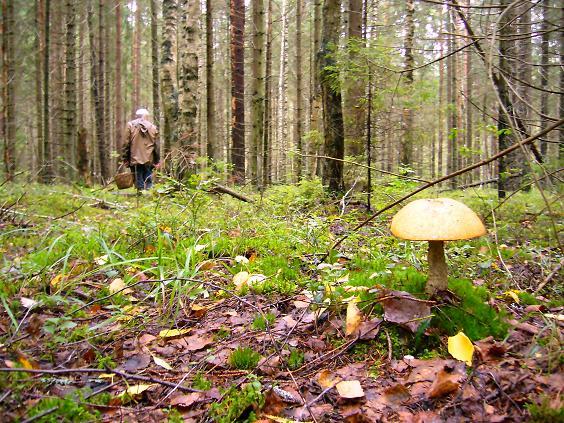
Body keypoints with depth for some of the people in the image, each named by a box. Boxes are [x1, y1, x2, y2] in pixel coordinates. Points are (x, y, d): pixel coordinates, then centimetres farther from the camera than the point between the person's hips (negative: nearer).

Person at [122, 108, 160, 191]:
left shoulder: (130, 125, 3)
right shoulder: (153, 127, 8)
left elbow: (126, 144, -1)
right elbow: (156, 146, 7)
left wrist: (125, 159, 3)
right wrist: (157, 161, 10)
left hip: (135, 159, -1)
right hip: (149, 160, 1)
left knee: (139, 184, 2)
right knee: (148, 182, 7)